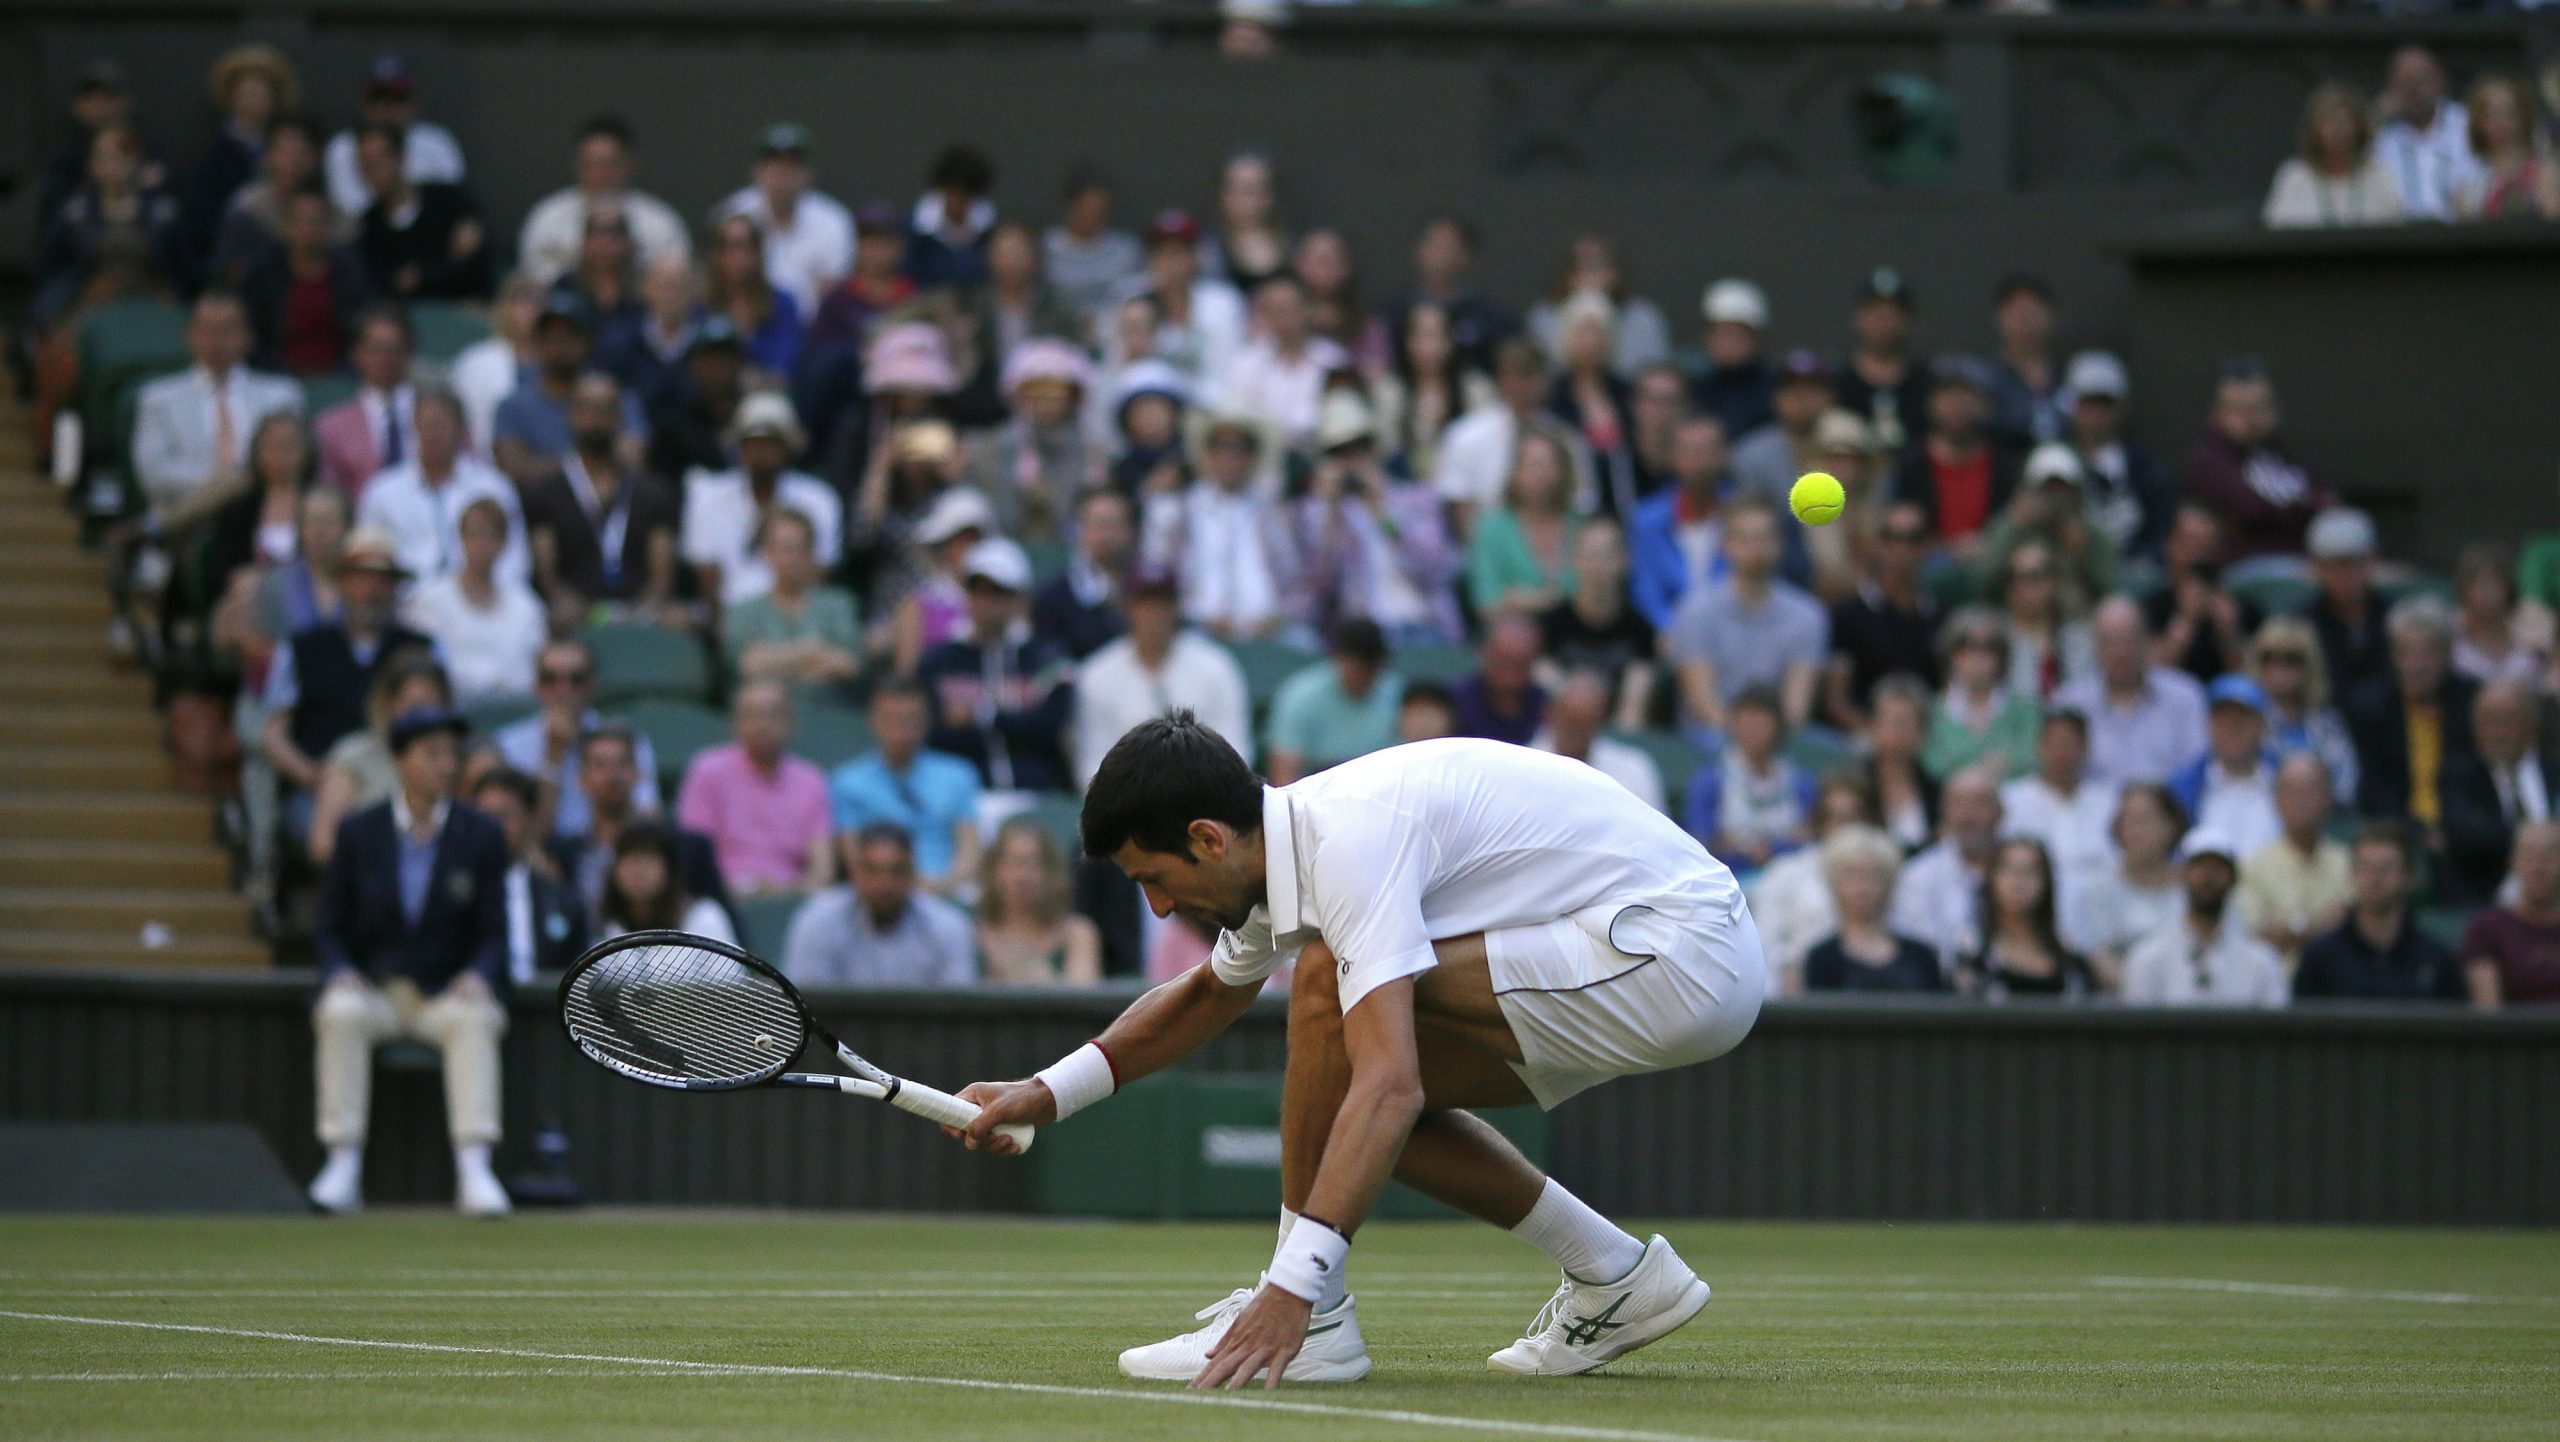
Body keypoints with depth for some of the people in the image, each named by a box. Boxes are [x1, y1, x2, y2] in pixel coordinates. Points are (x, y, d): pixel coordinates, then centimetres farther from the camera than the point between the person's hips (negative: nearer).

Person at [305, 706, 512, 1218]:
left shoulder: (482, 836, 3)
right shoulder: (359, 833, 3)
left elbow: (493, 934, 2)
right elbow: (328, 928, 6)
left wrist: (478, 976, -20)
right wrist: (340, 974, -16)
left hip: (448, 993, 0)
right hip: (371, 990, 0)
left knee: (473, 1018, -34)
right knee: (342, 1014, -32)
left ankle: (474, 1169, -41)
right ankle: (343, 1167, -34)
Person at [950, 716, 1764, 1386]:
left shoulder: (1349, 840, -23)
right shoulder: (1285, 845, 7)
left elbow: (1392, 1089, -33)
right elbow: (1207, 995, 31)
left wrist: (1294, 1285, -38)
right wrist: (1050, 1094, 21)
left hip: (1681, 955, -10)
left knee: (1330, 981, -19)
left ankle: (1312, 1318, -13)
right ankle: (1615, 1282, 17)